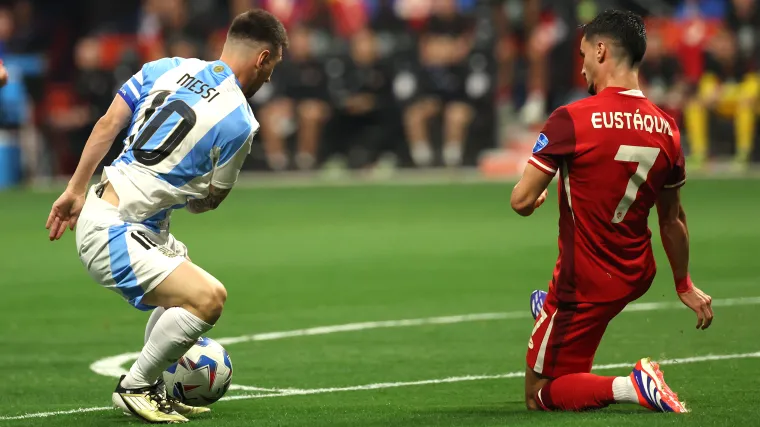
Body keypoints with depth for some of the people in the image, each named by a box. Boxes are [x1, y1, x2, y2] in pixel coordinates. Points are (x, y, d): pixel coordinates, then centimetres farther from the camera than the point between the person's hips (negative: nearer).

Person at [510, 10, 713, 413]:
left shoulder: (570, 120, -20)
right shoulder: (666, 128, -3)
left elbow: (522, 201, -17)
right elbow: (672, 219, 9)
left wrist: (535, 198, 8)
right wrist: (685, 286, 22)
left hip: (586, 285, -7)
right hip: (638, 275, 7)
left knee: (539, 396, 4)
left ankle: (631, 387, -16)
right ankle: (552, 308, 57)